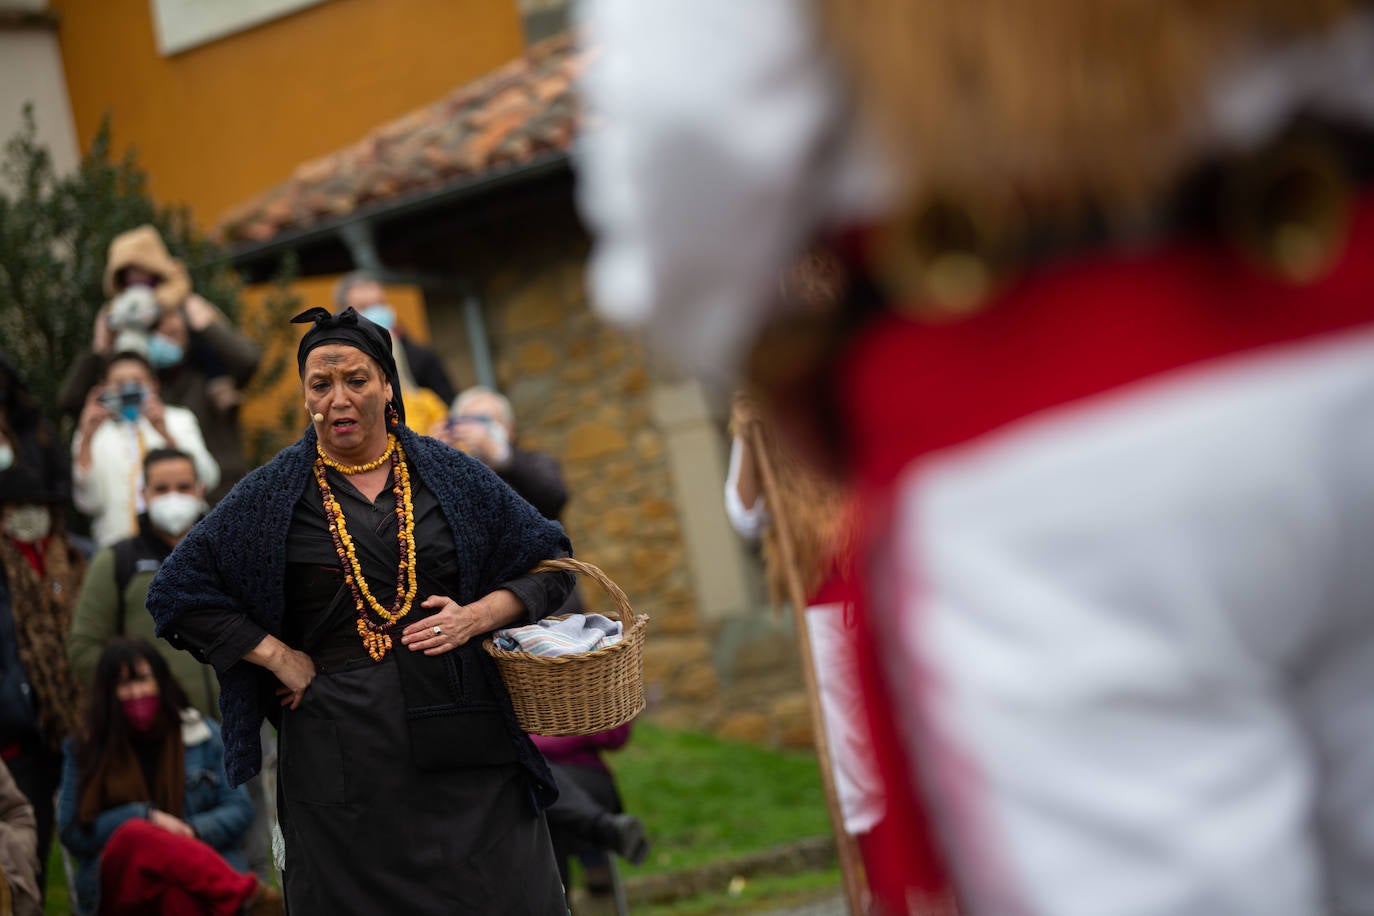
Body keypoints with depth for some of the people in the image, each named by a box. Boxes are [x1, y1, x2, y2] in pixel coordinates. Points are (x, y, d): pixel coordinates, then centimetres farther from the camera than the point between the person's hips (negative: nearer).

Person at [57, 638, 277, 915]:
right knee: (135, 834, -36)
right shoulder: (84, 750, 12)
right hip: (122, 887, 0)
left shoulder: (204, 735, 13)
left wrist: (193, 831, -10)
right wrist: (145, 817, -8)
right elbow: (73, 833, 6)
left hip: (190, 881, 0)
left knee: (181, 892, -39)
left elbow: (239, 809, 11)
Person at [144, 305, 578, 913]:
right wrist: (280, 658, -4)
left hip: (465, 742, 1)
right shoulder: (271, 496, 5)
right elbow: (177, 592, 4)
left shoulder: (450, 476, 8)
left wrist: (478, 614, -6)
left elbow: (549, 564, 12)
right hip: (345, 756, -1)